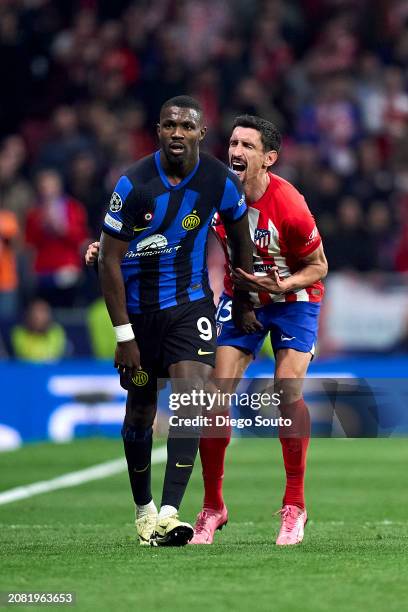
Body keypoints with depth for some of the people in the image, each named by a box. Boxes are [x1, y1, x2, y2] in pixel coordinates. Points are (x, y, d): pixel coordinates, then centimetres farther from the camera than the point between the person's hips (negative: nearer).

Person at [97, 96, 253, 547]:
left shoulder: (220, 182, -10)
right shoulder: (134, 184, -17)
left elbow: (240, 238, 11)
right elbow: (109, 261, -12)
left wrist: (243, 303, 18)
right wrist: (123, 335, -14)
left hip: (191, 303, 1)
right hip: (139, 308, 0)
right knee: (140, 410, 9)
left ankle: (168, 515, -24)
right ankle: (143, 510, 29)